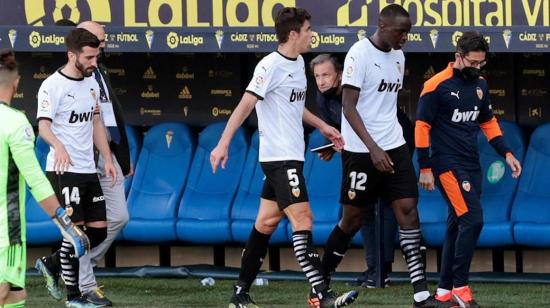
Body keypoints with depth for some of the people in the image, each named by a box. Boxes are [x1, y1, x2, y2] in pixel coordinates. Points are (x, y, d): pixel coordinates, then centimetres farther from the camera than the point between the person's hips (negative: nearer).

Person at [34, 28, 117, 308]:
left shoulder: (91, 83, 13)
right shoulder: (53, 86, -11)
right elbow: (43, 125, -19)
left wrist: (107, 159, 14)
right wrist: (58, 146, -39)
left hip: (87, 169, 8)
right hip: (63, 169, -8)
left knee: (99, 231, 5)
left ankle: (52, 264, 24)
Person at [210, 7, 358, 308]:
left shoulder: (298, 63, 14)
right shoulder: (271, 66, -14)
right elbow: (245, 106, -18)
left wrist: (322, 126, 29)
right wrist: (223, 144, -23)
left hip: (291, 156, 9)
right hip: (280, 157, -9)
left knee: (267, 222, 10)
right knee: (302, 218, -14)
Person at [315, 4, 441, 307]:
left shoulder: (398, 57, 11)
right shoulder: (360, 53, -12)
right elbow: (348, 106, -16)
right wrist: (373, 149, -23)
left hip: (394, 147, 6)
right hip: (362, 151, -6)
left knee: (408, 210, -5)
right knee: (353, 219, 2)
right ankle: (321, 282, 21)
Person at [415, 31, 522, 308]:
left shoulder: (480, 85, 10)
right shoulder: (437, 86, -11)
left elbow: (488, 121, 22)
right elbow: (422, 126, -9)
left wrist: (506, 153, 13)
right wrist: (425, 168, -11)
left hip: (471, 165, 7)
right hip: (448, 165, -7)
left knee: (458, 225, 9)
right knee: (472, 219, -17)